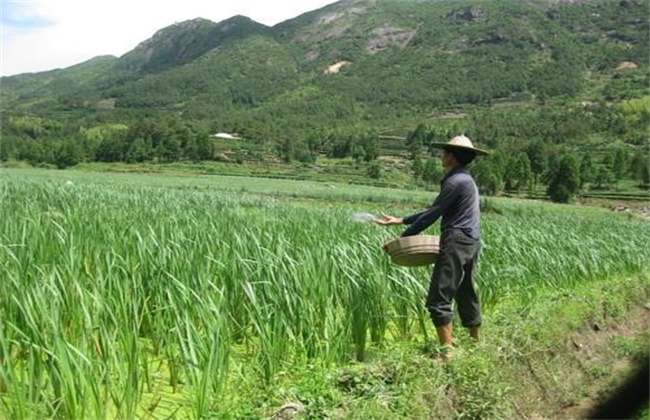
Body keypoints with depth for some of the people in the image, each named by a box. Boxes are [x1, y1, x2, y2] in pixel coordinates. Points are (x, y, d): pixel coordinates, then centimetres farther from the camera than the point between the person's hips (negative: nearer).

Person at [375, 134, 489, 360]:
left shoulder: (456, 181, -13)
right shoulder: (464, 179, 19)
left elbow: (432, 214, -13)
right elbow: (433, 212, 17)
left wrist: (402, 237, -8)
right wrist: (400, 220, 13)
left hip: (456, 243, -10)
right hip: (470, 243, 10)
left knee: (439, 299, -8)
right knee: (466, 294, 19)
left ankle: (448, 352, -8)